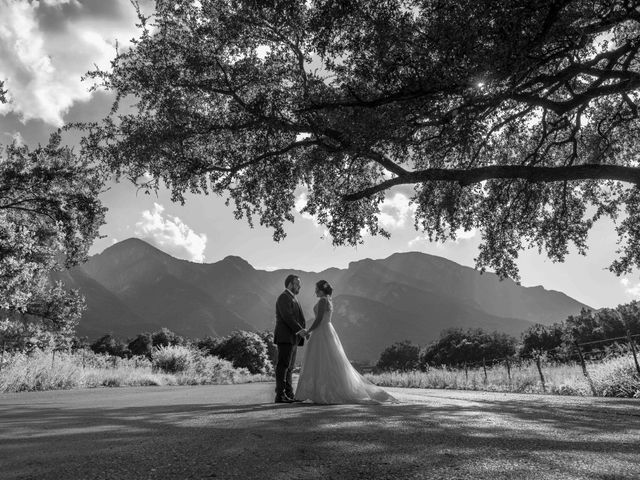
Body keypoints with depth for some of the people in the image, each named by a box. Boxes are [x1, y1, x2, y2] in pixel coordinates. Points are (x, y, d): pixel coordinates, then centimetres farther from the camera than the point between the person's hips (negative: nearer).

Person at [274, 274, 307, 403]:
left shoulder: (291, 298, 22)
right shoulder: (284, 297, -9)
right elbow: (287, 317, -20)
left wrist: (303, 330, 7)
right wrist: (299, 330, -24)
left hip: (292, 338, 10)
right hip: (285, 337, -10)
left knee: (289, 367, 9)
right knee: (283, 366, -8)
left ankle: (289, 394, 13)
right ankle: (280, 395, -6)